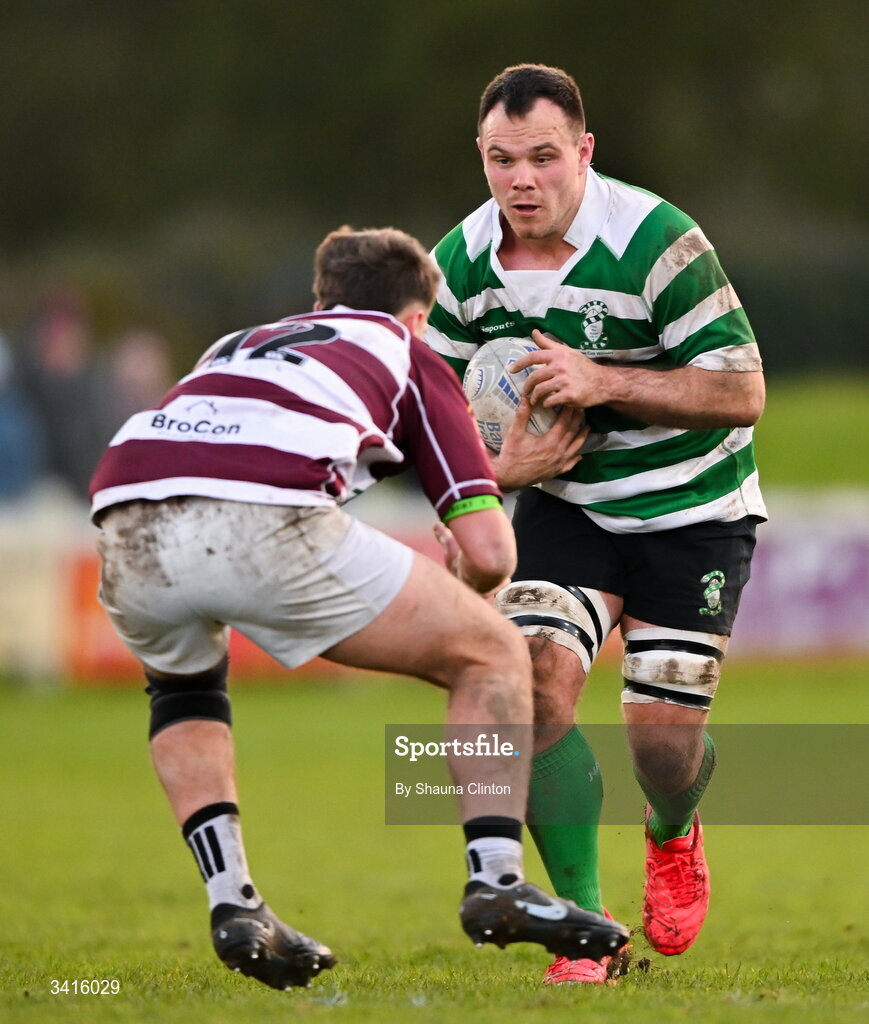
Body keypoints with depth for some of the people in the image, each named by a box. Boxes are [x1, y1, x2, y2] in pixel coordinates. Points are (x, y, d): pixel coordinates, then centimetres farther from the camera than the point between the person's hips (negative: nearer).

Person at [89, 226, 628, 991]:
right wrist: (454, 581, 41)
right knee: (492, 655, 17)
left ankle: (232, 904, 23)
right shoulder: (410, 359, 28)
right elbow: (489, 553, 17)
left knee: (184, 685, 38)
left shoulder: (239, 345, 41)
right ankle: (497, 881, 7)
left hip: (126, 523, 5)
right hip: (265, 523, -5)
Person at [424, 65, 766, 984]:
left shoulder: (654, 242, -24)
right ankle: (583, 923, -8)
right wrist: (499, 466, -16)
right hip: (565, 505, 3)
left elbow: (741, 391, -22)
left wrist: (602, 382, -32)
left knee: (663, 739, -5)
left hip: (692, 513, -3)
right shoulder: (462, 263, -9)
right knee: (537, 685, -20)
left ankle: (673, 838, 34)